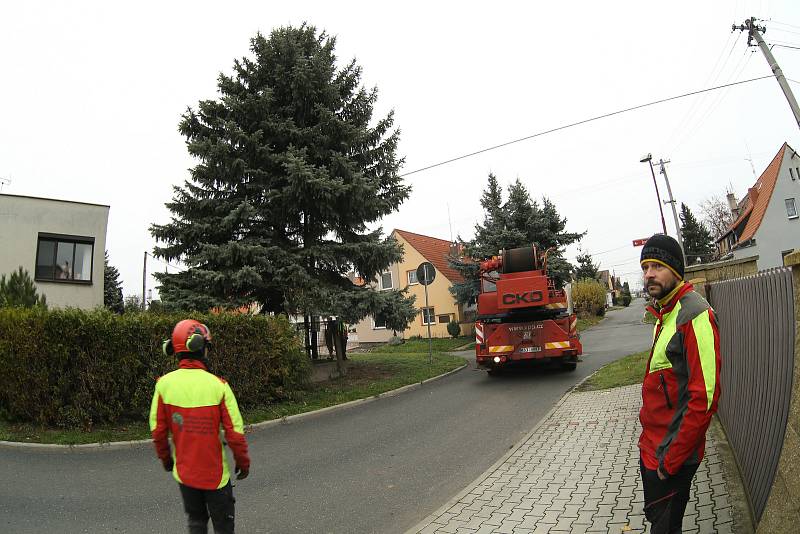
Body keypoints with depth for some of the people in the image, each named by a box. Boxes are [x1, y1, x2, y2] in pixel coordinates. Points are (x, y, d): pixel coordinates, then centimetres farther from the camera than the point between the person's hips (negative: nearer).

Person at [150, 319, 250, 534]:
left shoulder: (164, 384, -11)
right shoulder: (218, 385, -19)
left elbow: (158, 431, -3)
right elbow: (235, 432, -15)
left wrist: (165, 458, 15)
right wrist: (243, 462, 1)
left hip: (184, 472, 3)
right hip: (216, 474, -3)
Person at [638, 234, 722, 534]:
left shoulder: (695, 316, -22)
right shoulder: (664, 313, 9)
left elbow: (705, 399, -26)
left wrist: (670, 461, -21)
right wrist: (649, 436, 16)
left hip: (672, 454, -9)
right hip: (652, 445, 9)